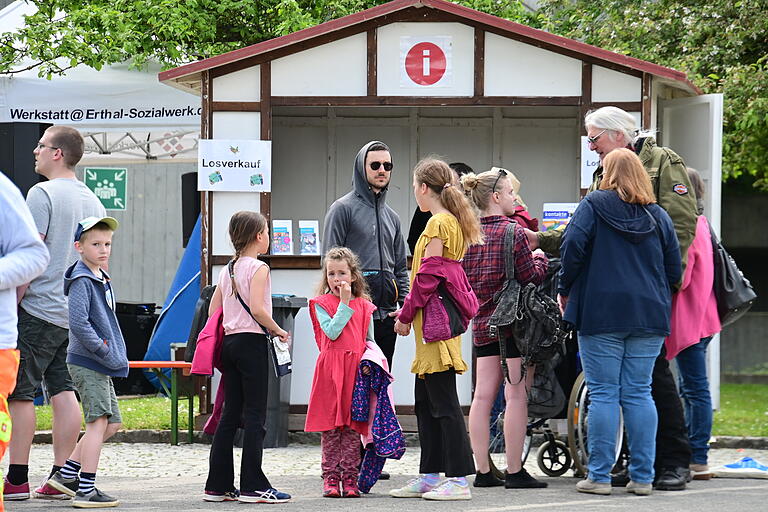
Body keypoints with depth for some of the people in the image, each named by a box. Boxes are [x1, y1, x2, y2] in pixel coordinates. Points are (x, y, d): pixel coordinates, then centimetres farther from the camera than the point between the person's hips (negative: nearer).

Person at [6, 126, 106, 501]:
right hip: (76, 313, 8)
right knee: (64, 391, 6)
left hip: (38, 310, -8)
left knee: (19, 393, -2)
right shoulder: (93, 202, 14)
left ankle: (17, 478, -3)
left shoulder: (42, 194, -10)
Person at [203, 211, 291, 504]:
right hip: (252, 342, -8)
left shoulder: (228, 270, 13)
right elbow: (257, 308, -21)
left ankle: (218, 485, 10)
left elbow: (213, 310, 15)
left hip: (229, 342, 8)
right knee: (255, 414, -5)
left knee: (230, 414, 10)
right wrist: (277, 330, -8)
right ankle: (253, 486, -7)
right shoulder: (258, 268, -10)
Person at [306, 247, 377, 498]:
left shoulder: (363, 306, 11)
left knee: (352, 426, 3)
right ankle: (330, 478, 6)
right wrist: (345, 304, -13)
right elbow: (332, 332, -13)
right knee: (330, 428, 1)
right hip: (330, 371, -2)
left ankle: (350, 478, 7)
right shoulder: (321, 304, 2)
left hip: (356, 370, 2)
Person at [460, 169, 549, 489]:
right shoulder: (513, 232, -12)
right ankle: (514, 472, -4)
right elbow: (530, 277, -10)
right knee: (516, 395, -4)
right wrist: (540, 260, 8)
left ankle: (482, 471, 8)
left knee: (483, 395, 6)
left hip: (483, 324, 7)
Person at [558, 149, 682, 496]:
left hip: (601, 312, -3)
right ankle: (642, 477, 5)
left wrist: (565, 290, 2)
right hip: (649, 317, 3)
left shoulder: (593, 206, -1)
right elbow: (674, 269, 10)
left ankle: (599, 476, -2)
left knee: (603, 393, -1)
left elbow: (573, 246, -11)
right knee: (639, 394, 7)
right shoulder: (658, 216, 9)